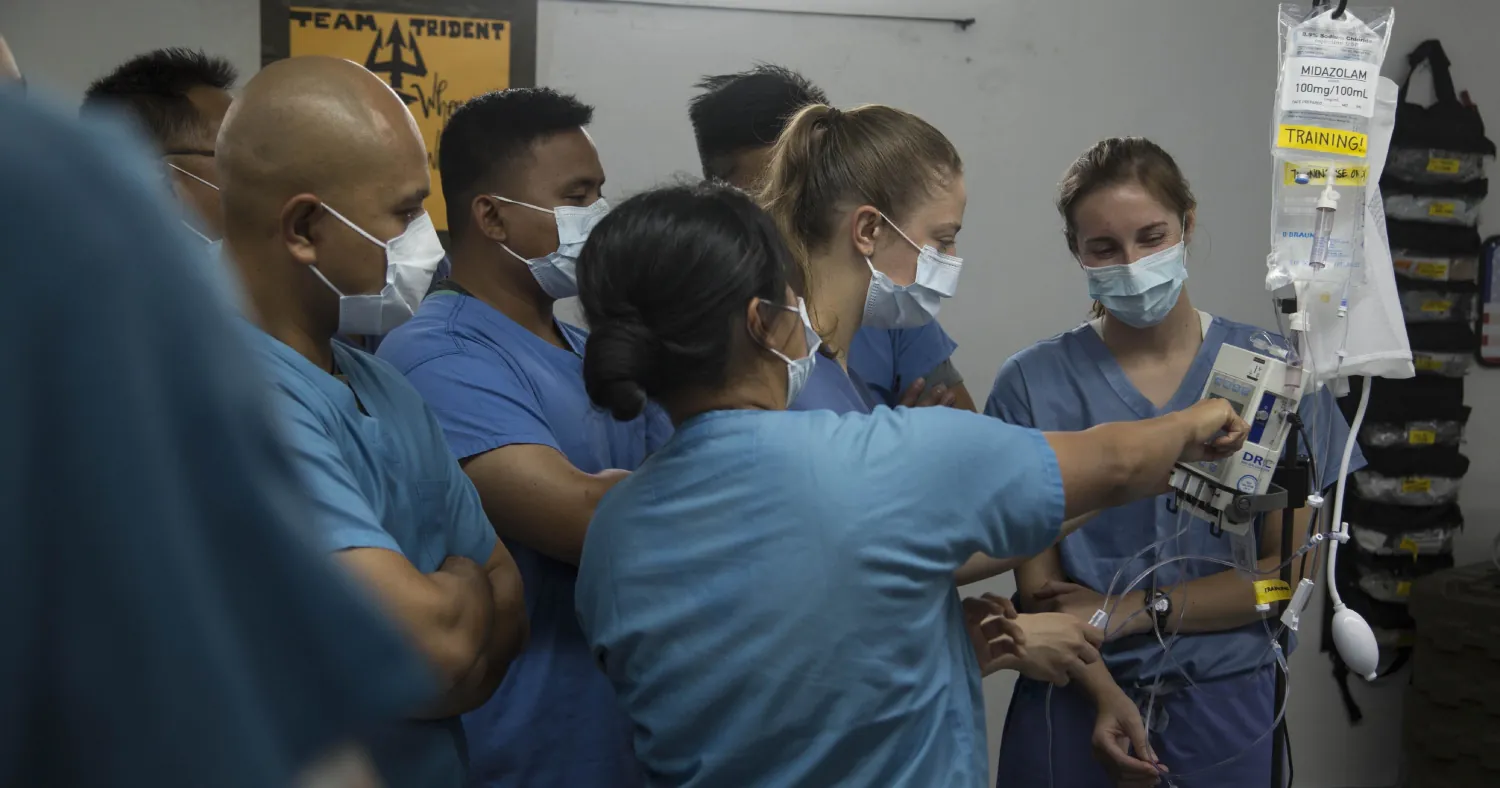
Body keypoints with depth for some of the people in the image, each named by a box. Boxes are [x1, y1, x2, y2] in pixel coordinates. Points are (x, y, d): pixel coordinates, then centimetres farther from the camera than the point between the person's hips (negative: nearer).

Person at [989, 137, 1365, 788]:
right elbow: (1038, 581, -6)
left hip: (1224, 705, 1)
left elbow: (1290, 565, -3)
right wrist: (1105, 695, -21)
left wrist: (1135, 609, -12)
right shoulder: (1032, 384, -5)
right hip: (1079, 701, 0)